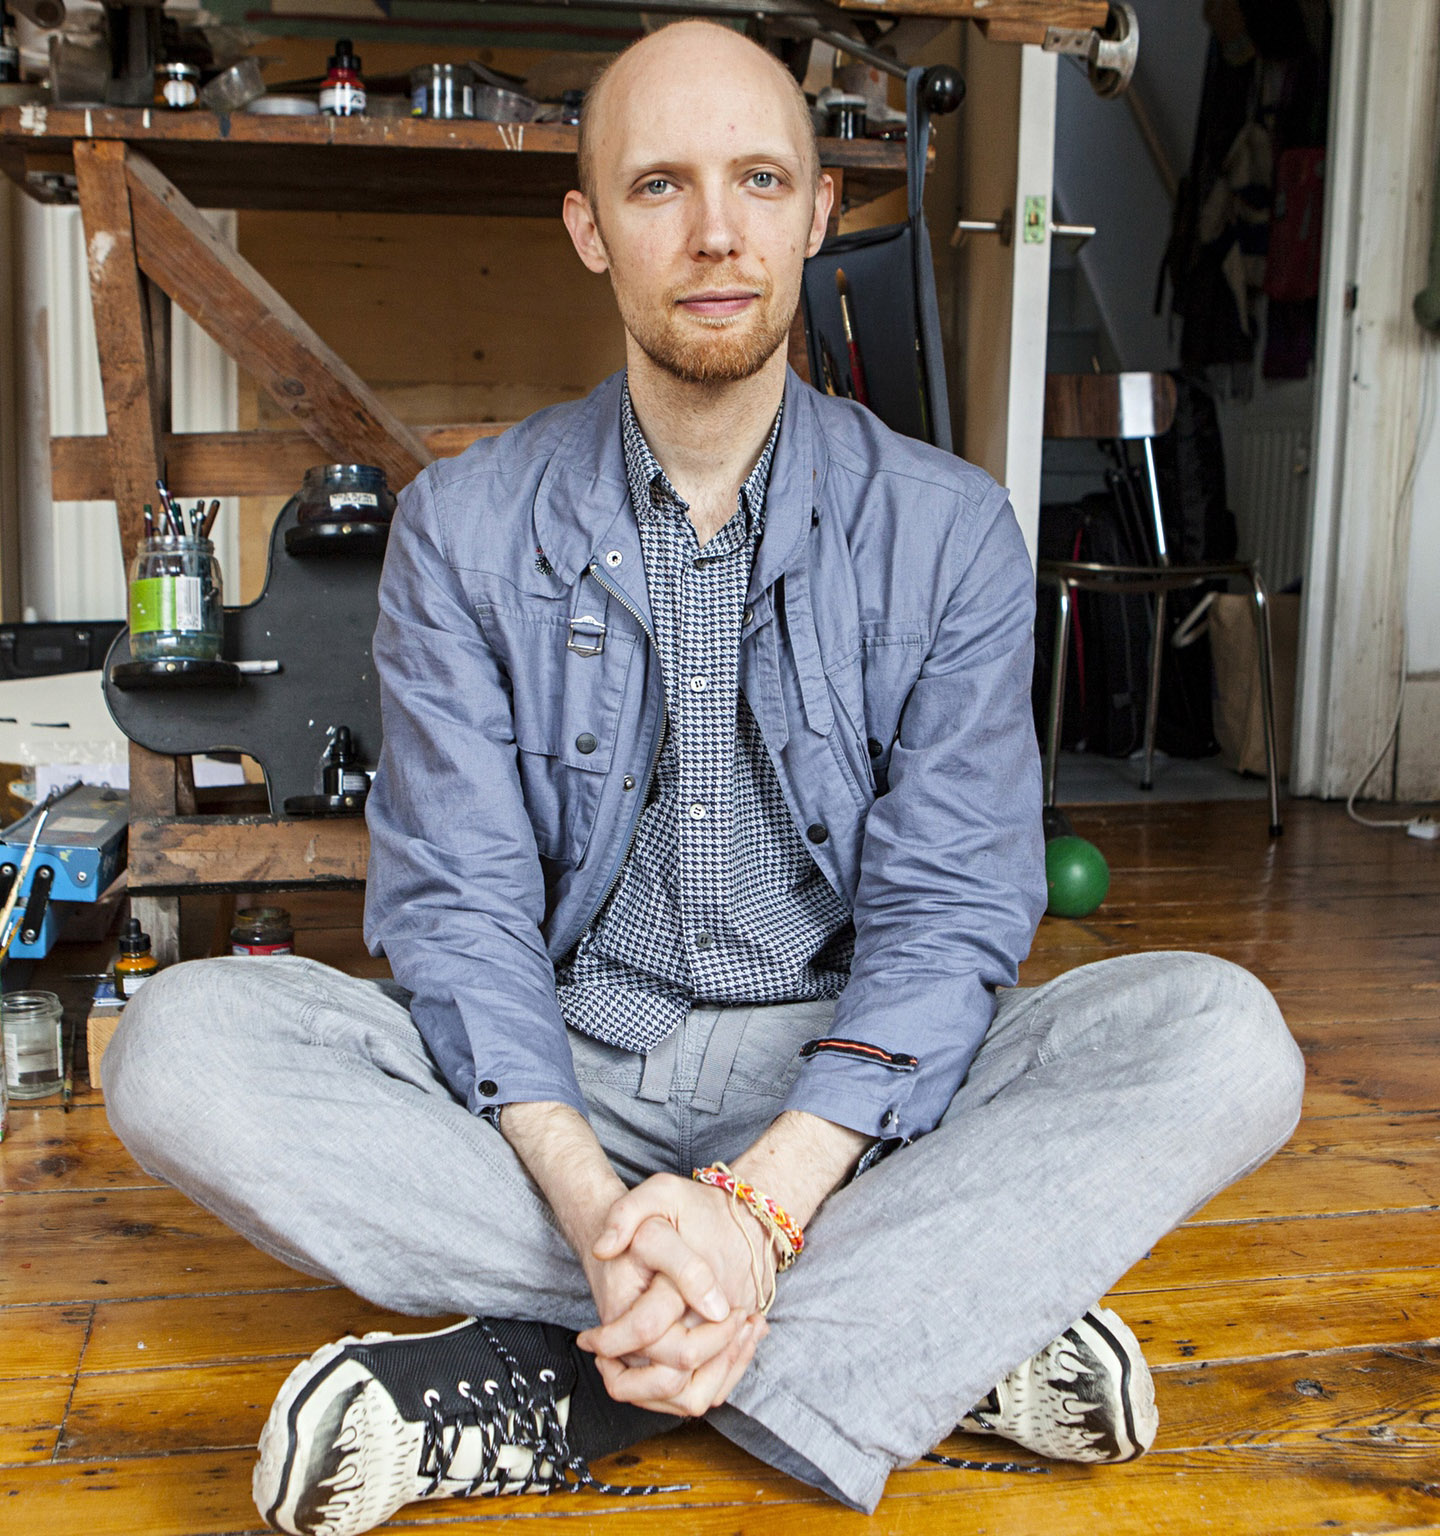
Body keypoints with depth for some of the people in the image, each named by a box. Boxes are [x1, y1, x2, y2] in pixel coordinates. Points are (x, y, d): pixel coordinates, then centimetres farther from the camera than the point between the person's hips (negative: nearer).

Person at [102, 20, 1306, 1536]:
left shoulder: (949, 530, -2)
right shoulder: (466, 526, -1)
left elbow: (948, 911, -8)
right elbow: (457, 905, -7)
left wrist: (763, 1199, -25)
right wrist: (590, 1199, -26)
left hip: (843, 1084, 0)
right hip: (556, 1079, 1)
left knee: (1220, 1033, -25)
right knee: (180, 1044, -26)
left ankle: (558, 1386, -28)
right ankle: (950, 1318, -25)